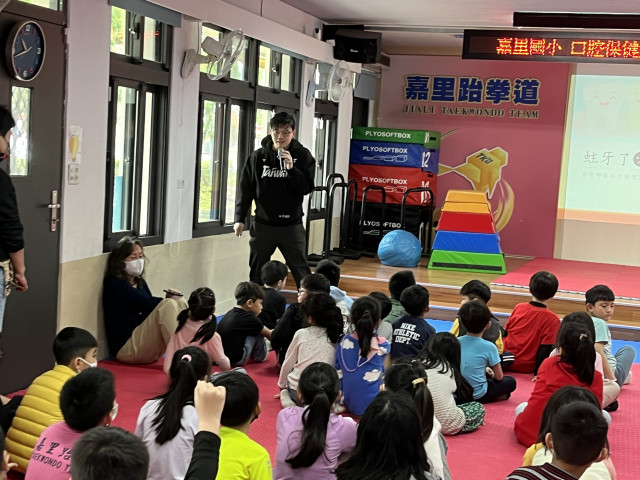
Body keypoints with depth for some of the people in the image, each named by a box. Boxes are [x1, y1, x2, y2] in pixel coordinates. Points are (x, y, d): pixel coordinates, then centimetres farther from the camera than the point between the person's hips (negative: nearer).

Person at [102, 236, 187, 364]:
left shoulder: (140, 282, 17)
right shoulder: (115, 286, -10)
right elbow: (147, 304, -18)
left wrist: (171, 298, -10)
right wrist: (169, 301, -6)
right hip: (126, 349, -8)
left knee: (180, 302, -7)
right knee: (168, 305, -24)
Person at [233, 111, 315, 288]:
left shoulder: (303, 156, -1)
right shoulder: (258, 156, 3)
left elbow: (307, 187, -7)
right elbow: (245, 189, 6)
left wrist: (291, 168, -20)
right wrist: (240, 218, 2)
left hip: (291, 225, -2)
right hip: (262, 225, 2)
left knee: (301, 272, -1)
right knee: (257, 273, 10)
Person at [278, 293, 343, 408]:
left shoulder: (301, 334, 0)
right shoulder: (337, 338, 1)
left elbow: (288, 363, 9)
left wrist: (282, 385, 26)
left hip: (297, 391, 1)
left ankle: (286, 397, 2)